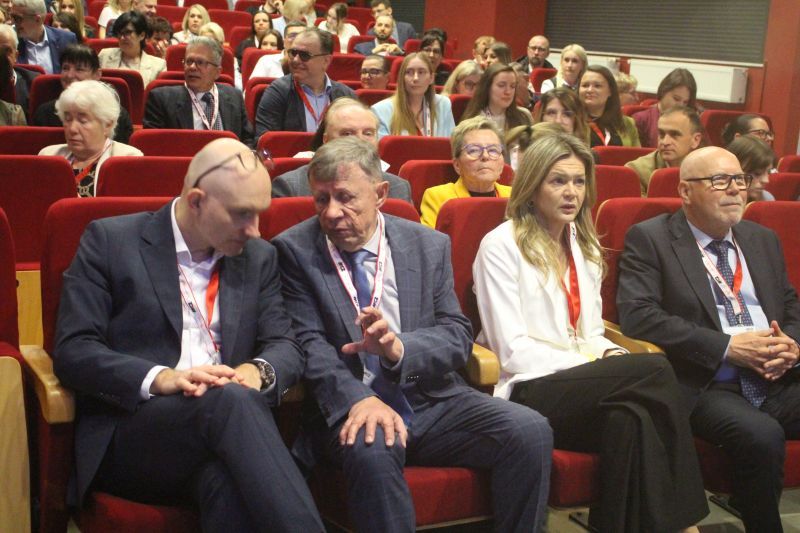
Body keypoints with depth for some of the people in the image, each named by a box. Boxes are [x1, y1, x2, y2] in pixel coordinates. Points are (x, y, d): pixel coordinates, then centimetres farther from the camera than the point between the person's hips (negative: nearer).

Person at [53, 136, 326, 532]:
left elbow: (287, 347, 11)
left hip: (220, 418, 3)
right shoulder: (110, 241, 2)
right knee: (230, 402, -35)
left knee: (227, 479, -37)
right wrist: (159, 378, -21)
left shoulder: (259, 257, 16)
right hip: (129, 431, -2)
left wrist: (258, 371, -14)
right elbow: (72, 350, -4)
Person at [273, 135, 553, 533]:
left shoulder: (430, 246, 7)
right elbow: (309, 345, -8)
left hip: (433, 400, 3)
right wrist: (359, 399, -26)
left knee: (530, 431, -19)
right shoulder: (294, 250, 0)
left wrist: (398, 347, -20)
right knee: (372, 449, -36)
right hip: (350, 408, -2)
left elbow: (457, 335, 1)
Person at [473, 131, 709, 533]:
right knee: (655, 370, -26)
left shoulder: (585, 248, 19)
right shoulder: (501, 247, -3)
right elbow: (513, 351, -10)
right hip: (528, 394, -5)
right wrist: (592, 364, -16)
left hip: (578, 389, 6)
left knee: (632, 419, -32)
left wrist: (609, 354, -6)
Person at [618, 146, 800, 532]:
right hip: (705, 385, -5)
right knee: (761, 436, -32)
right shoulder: (649, 238, 1)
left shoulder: (764, 240, 21)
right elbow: (637, 315, -12)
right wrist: (727, 347, -16)